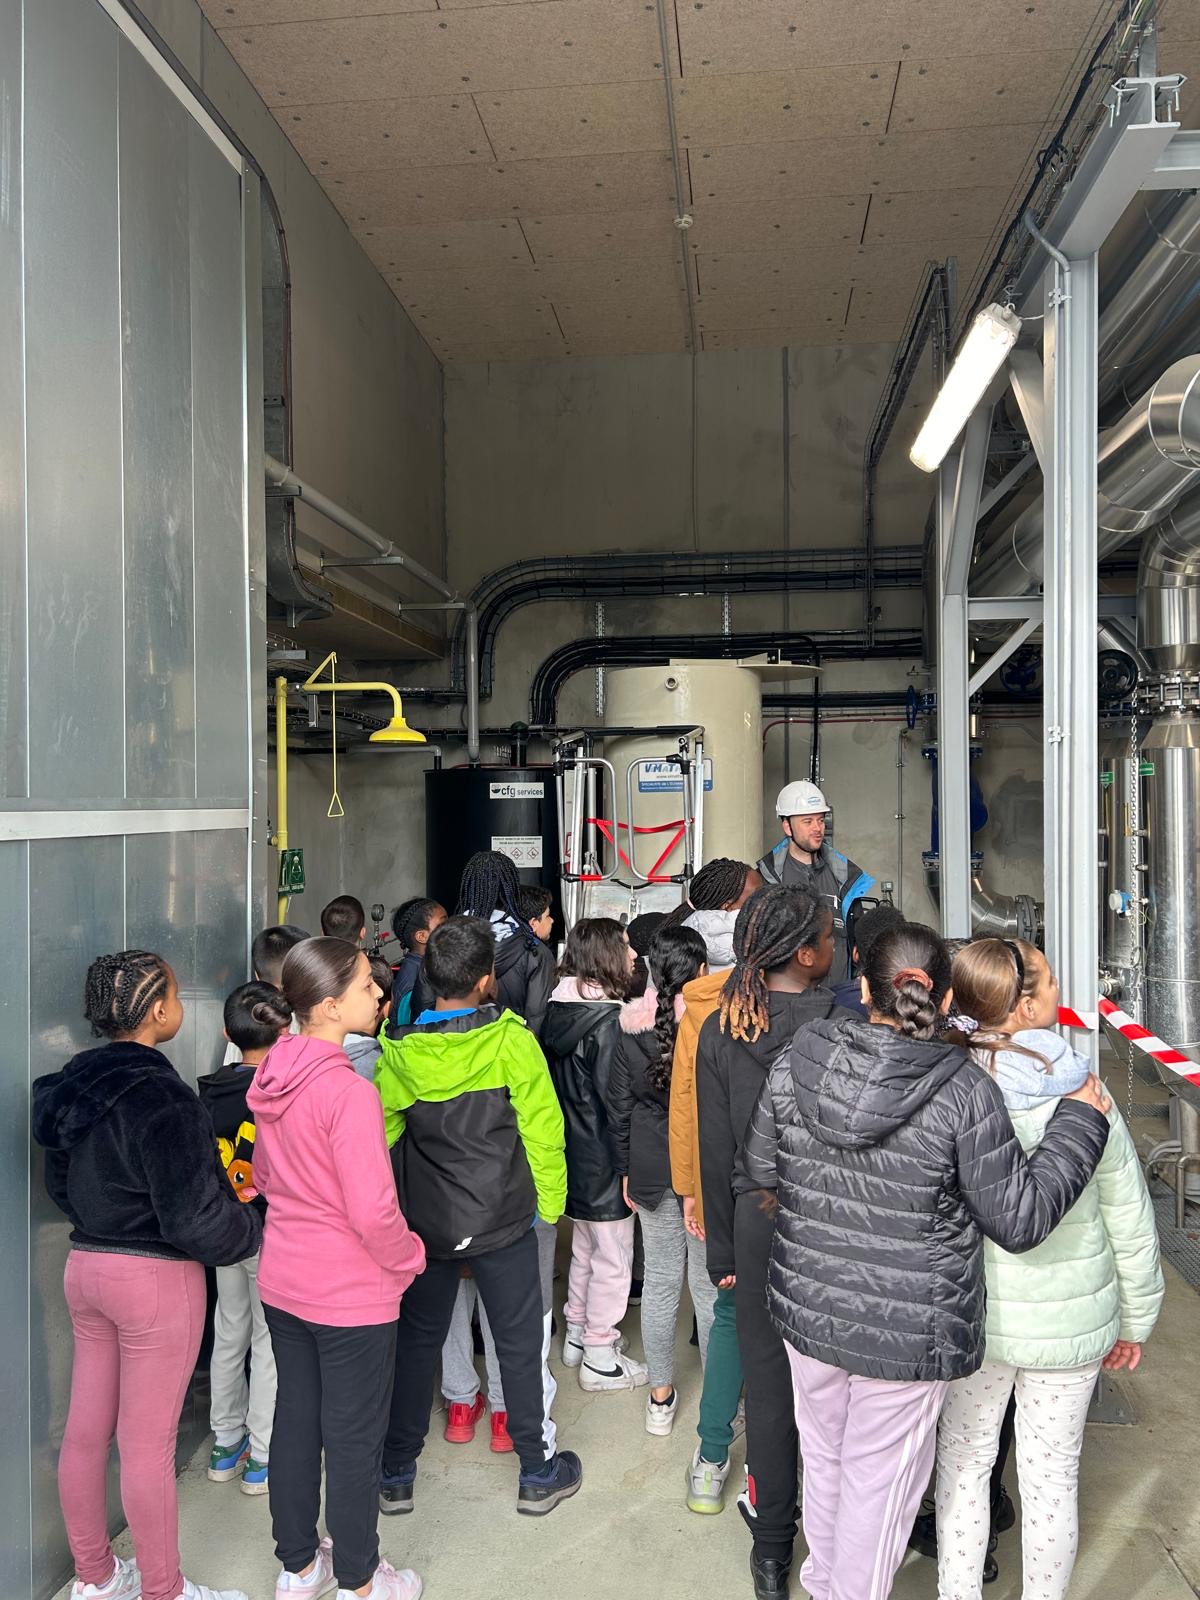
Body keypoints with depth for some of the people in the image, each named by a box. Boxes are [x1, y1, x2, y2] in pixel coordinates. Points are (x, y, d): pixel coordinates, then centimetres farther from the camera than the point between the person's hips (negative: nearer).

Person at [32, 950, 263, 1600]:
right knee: (148, 1445, 6)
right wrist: (253, 1230, -6)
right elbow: (193, 1215, -22)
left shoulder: (72, 1083, 2)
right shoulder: (159, 1097, -24)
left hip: (85, 1265, 8)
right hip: (156, 1278, -8)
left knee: (86, 1430, 18)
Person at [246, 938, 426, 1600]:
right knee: (354, 1437, 10)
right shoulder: (348, 1091, -27)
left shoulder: (271, 1078, -2)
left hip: (282, 1282, 7)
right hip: (351, 1293, -7)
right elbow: (373, 1211, -25)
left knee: (296, 1419, 20)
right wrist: (410, 1256, -7)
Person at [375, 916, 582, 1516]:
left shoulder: (398, 1049, -6)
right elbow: (542, 1128, -13)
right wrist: (549, 1202, 0)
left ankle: (395, 1474, 28)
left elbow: (381, 1133, 2)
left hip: (424, 1220, 3)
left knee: (416, 1339, 17)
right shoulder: (509, 1039, -16)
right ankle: (538, 1473, 25)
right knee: (519, 1342, 12)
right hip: (501, 1219, -3)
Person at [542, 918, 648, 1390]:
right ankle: (600, 1359, 17)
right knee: (612, 1259, 6)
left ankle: (577, 1334, 37)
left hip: (573, 1152, 8)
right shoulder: (609, 1018, -22)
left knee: (584, 1248, 23)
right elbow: (613, 1098, -21)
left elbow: (558, 1086, 8)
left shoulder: (558, 1011, 2)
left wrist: (570, 1136, 15)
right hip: (604, 1157, -8)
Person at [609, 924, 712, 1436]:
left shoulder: (632, 1029, -5)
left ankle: (660, 1396, 26)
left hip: (652, 1170, 3)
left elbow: (619, 1107, 3)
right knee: (709, 1283, 9)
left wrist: (627, 1169, 15)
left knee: (659, 1280, 14)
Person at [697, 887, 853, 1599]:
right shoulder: (844, 1025, -16)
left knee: (767, 1379, 14)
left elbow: (716, 1152, -1)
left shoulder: (721, 1031, -6)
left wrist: (723, 1252, 8)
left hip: (758, 1219, 2)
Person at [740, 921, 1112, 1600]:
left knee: (824, 1461, 26)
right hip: (909, 1333, -4)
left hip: (808, 1311, 5)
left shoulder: (798, 1061, -11)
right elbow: (1021, 1218, -13)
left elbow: (762, 1169, 2)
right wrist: (1082, 1120, -4)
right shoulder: (965, 1092, -22)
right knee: (878, 1483, 17)